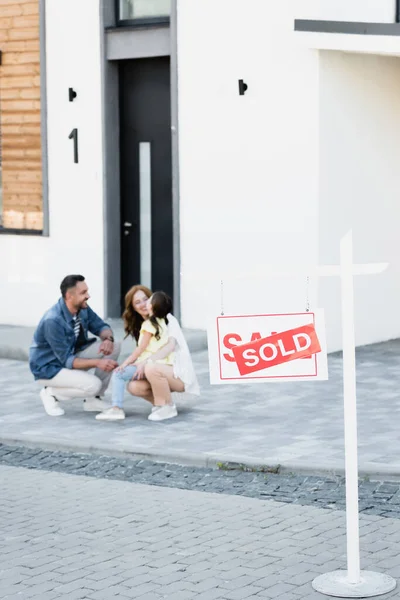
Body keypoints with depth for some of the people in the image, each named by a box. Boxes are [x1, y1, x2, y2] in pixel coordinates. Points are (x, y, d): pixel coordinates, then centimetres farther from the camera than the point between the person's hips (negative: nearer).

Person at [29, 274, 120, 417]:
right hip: (49, 368, -8)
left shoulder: (82, 308, -9)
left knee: (114, 347, -9)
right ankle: (51, 393, -2)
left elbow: (101, 327, 2)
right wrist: (97, 362, -34)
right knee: (93, 385, -28)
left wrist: (108, 339, -22)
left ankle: (92, 399, 0)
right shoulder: (53, 320, -31)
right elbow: (67, 360, -28)